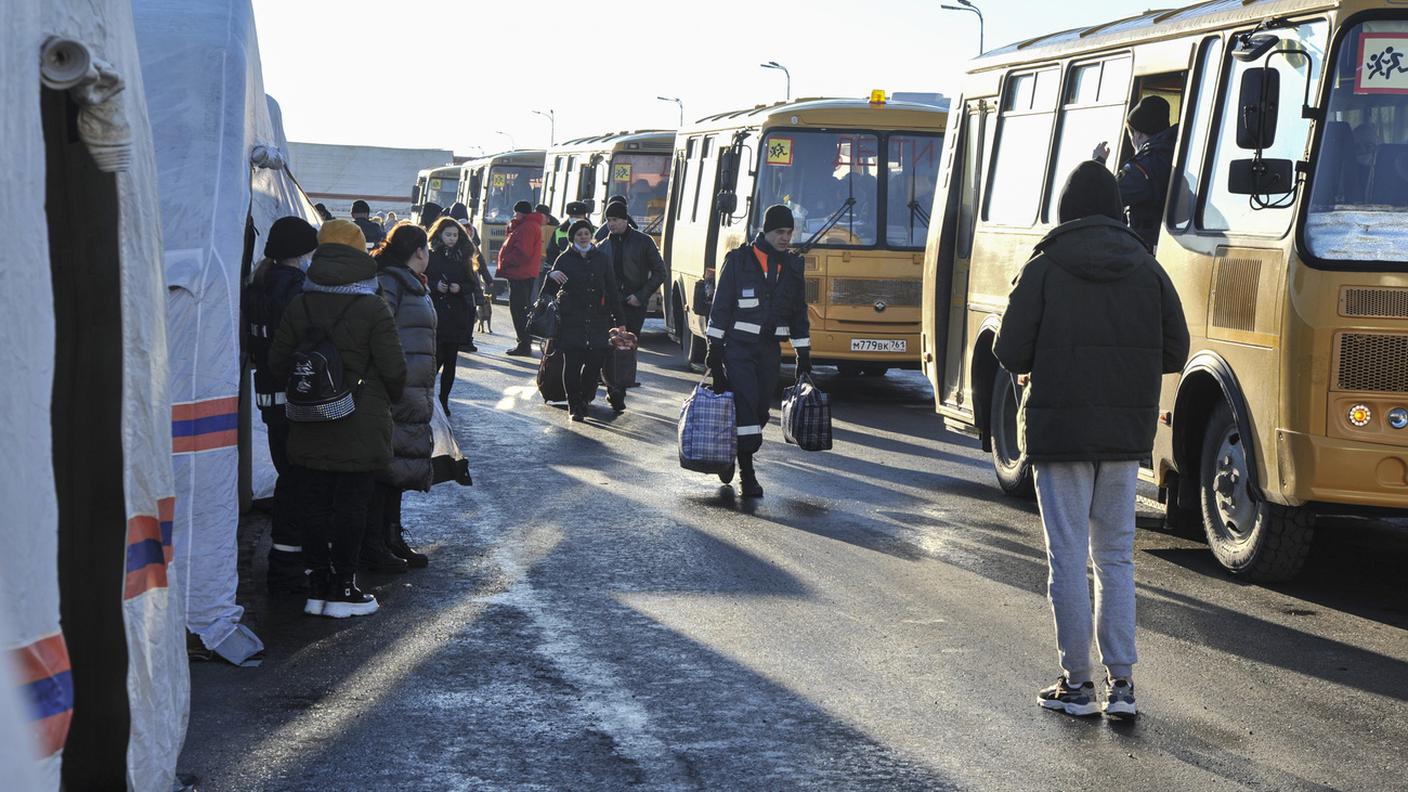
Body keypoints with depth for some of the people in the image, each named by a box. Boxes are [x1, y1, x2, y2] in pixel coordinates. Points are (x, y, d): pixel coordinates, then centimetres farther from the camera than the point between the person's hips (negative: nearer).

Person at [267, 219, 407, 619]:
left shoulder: (298, 306, 0)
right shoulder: (373, 310, -12)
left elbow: (277, 363, 4)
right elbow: (393, 369, -10)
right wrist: (389, 399, 10)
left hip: (309, 428, 4)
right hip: (360, 427, -3)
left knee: (313, 503, 10)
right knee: (351, 506, 4)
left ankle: (317, 585, 14)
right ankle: (343, 589, 7)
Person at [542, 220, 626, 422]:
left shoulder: (601, 259, 10)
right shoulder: (565, 260, 6)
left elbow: (612, 290, 12)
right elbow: (549, 291, 4)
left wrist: (618, 320, 10)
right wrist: (551, 276, -19)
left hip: (598, 320, 2)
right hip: (571, 320, -2)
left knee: (595, 361, -3)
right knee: (572, 363, -4)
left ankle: (584, 399, 18)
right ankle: (575, 407, 4)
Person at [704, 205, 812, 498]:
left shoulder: (793, 266, 9)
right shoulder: (739, 260, -4)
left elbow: (799, 313, 15)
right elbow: (720, 306, -3)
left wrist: (803, 355, 13)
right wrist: (714, 347, -7)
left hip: (770, 350, 5)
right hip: (738, 346, -5)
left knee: (760, 410, 4)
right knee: (744, 405, -13)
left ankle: (732, 455, 22)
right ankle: (747, 474, -11)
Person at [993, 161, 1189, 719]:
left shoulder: (1044, 270, -8)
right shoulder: (1147, 269, 2)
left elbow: (1011, 353, -9)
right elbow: (1174, 353, 4)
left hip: (1059, 431, -3)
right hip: (1125, 435, 4)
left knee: (1067, 558, 4)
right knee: (1116, 556, 13)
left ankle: (1076, 683, 8)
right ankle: (1120, 681, 10)